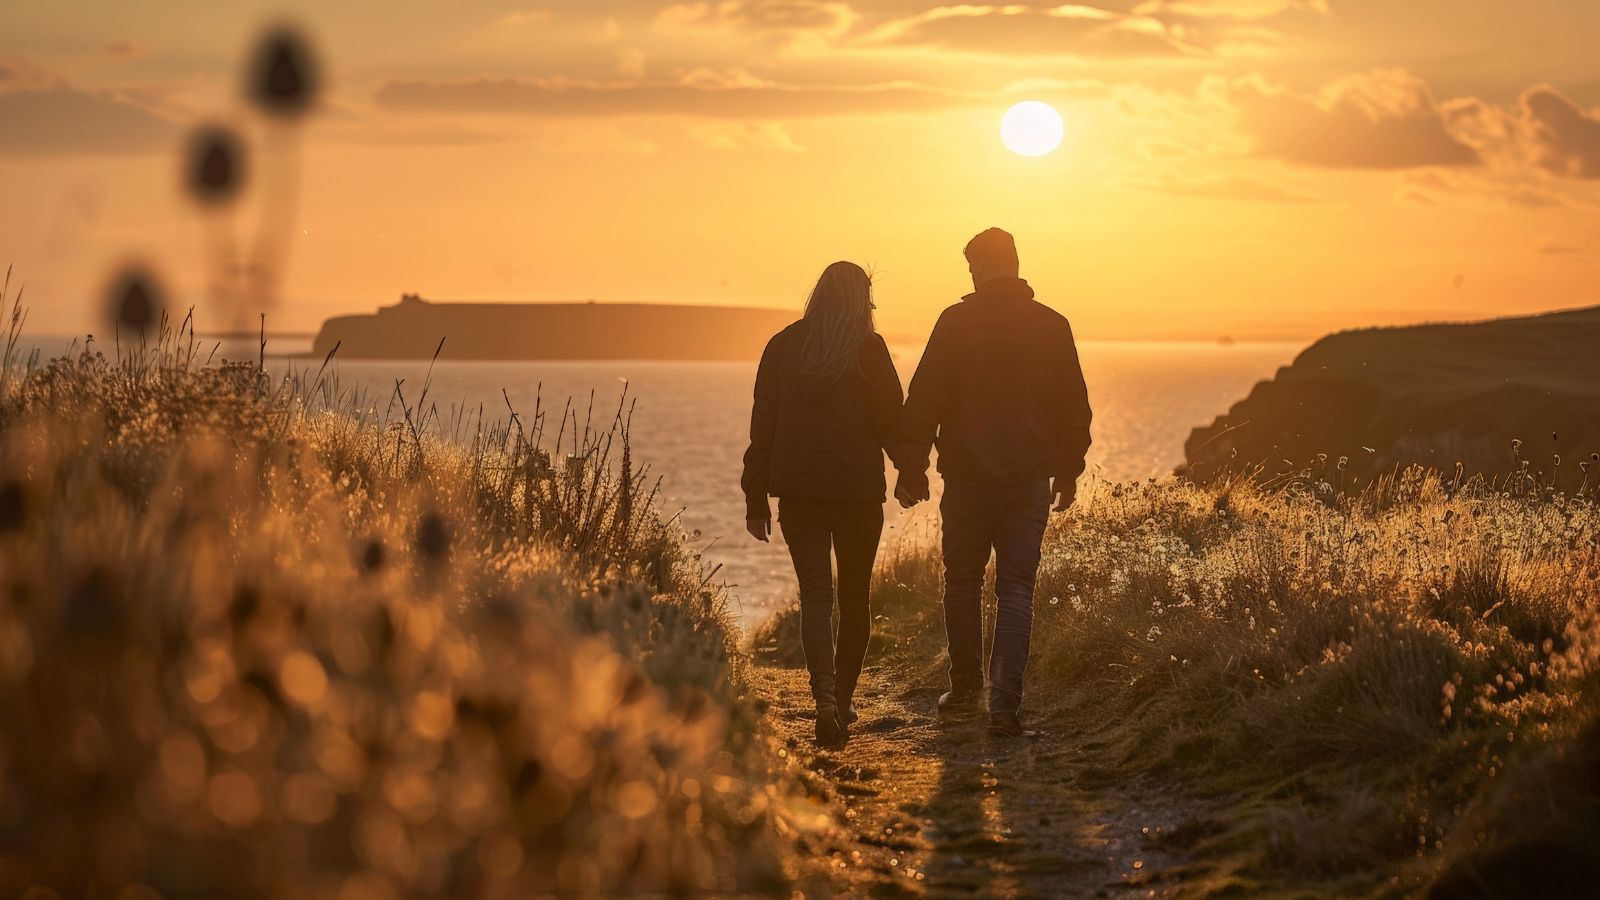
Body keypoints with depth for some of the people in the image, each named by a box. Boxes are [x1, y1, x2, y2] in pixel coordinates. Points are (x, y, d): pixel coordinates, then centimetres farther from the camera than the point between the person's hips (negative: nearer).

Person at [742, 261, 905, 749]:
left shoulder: (783, 346, 4)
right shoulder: (868, 347, -6)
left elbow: (762, 426, 4)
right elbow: (891, 421, -7)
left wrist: (756, 501, 8)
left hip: (798, 488, 2)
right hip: (859, 488, -2)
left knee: (816, 594, -2)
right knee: (855, 595, 13)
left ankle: (825, 698, -22)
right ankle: (843, 700, 22)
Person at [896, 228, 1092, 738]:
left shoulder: (957, 322, -5)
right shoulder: (1052, 326, 4)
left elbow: (924, 401, -7)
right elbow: (1076, 409, 9)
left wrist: (911, 467, -1)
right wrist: (1068, 471, 19)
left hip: (968, 476, -2)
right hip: (1031, 478, 2)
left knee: (963, 582, 14)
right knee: (1017, 589, 2)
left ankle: (965, 688, 21)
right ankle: (1005, 700, -9)